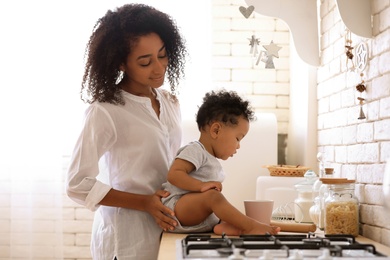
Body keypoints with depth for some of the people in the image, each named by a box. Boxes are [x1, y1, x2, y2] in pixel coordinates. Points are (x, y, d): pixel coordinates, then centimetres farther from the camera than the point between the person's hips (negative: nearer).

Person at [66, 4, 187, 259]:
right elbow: (78, 184, -16)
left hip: (166, 227, 6)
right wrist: (145, 203, -19)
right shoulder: (106, 112, -17)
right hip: (127, 237, -6)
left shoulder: (169, 101, 4)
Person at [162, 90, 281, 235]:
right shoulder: (195, 150, -5)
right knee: (212, 196, -32)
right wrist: (201, 185, -27)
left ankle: (224, 226, -36)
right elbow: (174, 174, -20)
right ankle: (251, 227, -39)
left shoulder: (213, 162, 24)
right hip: (177, 208, -11)